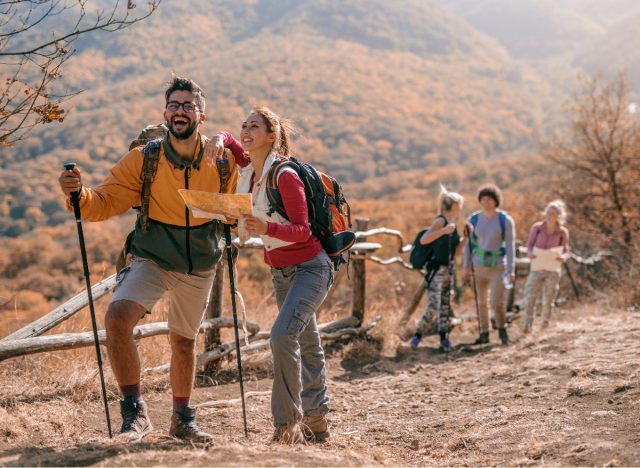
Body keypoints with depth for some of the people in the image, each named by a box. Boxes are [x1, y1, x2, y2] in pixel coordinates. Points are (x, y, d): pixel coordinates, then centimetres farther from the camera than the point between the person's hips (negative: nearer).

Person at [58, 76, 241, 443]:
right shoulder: (144, 159, -14)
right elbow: (105, 203, -17)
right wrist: (79, 193, -37)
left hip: (200, 268, 2)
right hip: (152, 261, -1)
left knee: (184, 341, 15)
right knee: (118, 317, -25)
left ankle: (183, 418, 36)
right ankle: (135, 411, -15)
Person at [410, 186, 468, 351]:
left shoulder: (452, 224, 13)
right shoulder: (440, 221, -11)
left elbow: (456, 252, 17)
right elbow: (423, 240, -24)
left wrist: (466, 236, 8)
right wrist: (444, 230, -31)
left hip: (447, 271, 9)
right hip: (436, 270, -9)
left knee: (445, 307, 11)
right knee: (432, 307, -13)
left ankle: (444, 339, 18)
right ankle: (417, 336, -3)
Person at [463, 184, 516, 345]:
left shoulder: (506, 220, -11)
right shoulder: (474, 219, -2)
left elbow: (510, 246, -11)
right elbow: (469, 243, 3)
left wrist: (512, 271, -14)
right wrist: (467, 267, 1)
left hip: (498, 266, -3)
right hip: (480, 265, 3)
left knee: (497, 302, -13)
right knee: (482, 301, 10)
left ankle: (501, 328, 12)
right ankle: (484, 334, 23)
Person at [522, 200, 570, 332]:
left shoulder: (563, 232, -4)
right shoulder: (537, 227, -4)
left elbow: (566, 251, 2)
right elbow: (529, 245, 3)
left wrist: (563, 258, -21)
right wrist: (530, 253, -20)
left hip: (553, 270, 0)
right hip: (537, 268, 0)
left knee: (548, 300, 8)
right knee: (530, 298, -15)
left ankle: (545, 324, 26)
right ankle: (528, 324, -13)